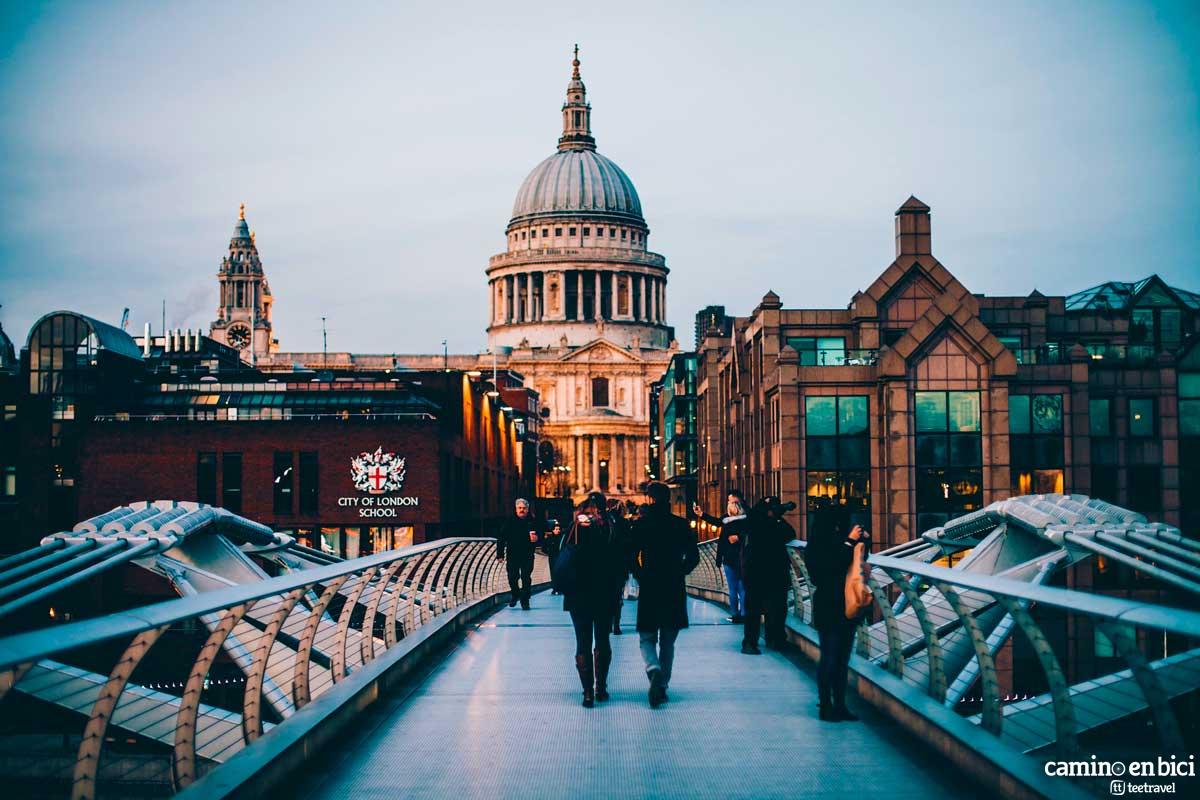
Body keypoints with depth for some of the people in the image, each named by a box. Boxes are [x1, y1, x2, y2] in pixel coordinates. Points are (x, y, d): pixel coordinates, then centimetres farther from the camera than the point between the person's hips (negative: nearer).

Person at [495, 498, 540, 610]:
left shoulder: (533, 522, 2)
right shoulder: (509, 522, 1)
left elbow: (540, 536, 9)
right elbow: (501, 538, 2)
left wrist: (536, 538, -16)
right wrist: (500, 553, -3)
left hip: (527, 555, 0)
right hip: (512, 555, 0)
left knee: (526, 578, -1)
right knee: (512, 577, 1)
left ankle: (525, 600, 10)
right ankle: (515, 594, 29)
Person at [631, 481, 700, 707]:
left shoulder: (640, 524, -5)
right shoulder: (681, 525, 0)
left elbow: (631, 557, -6)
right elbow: (694, 557, 1)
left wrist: (641, 577, 9)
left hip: (649, 589, -2)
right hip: (675, 591, 2)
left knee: (647, 638, 8)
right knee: (667, 642, 15)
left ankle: (654, 670, -21)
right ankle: (662, 686, 16)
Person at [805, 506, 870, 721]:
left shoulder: (839, 542, 6)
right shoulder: (815, 549, -11)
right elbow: (834, 566, -25)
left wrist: (864, 541, 3)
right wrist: (850, 542, -20)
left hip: (846, 610, 6)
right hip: (828, 611, -6)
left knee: (843, 660, 9)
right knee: (829, 659, -2)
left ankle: (840, 706, 16)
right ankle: (825, 707, 6)